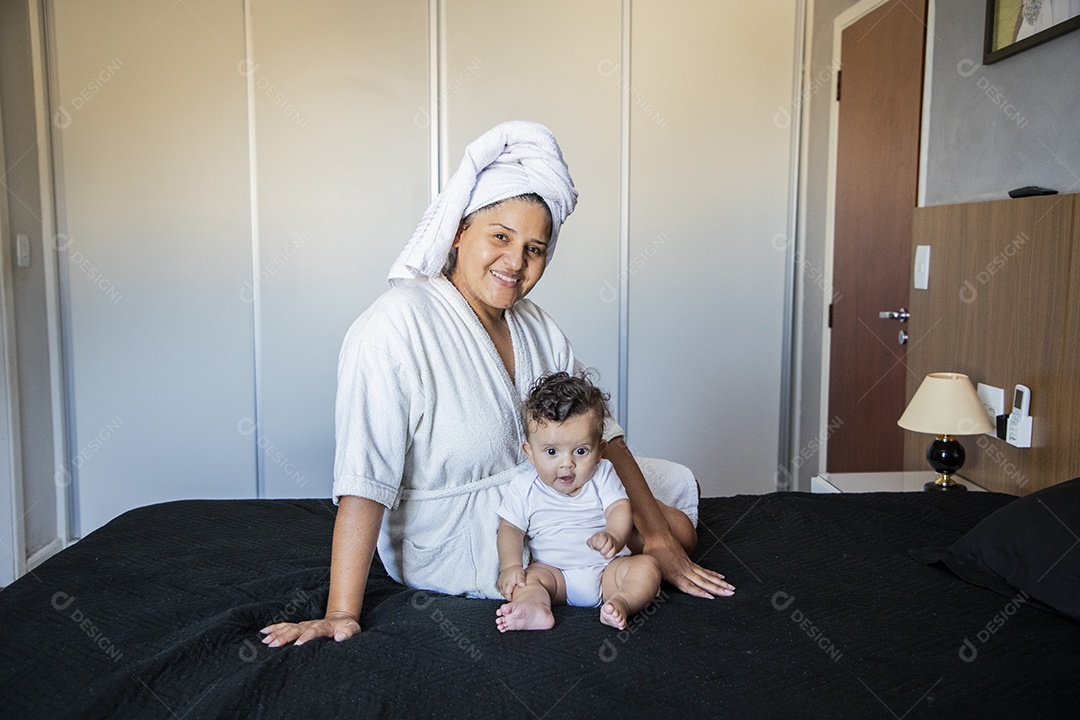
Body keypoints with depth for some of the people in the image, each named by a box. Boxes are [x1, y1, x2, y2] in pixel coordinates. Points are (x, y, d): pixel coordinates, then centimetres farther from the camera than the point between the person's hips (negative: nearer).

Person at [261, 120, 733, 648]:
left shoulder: (535, 327, 0)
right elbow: (364, 477, -28)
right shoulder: (401, 323, -24)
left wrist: (658, 536, -7)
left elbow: (599, 436, -1)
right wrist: (341, 615, -29)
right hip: (454, 542, -7)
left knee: (677, 504, 14)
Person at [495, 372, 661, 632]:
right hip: (553, 572, 0)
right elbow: (511, 528, 1)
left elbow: (620, 510, -11)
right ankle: (535, 607, -53)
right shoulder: (523, 487, -1)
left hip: (606, 571, 1)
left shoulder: (602, 474, -1)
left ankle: (621, 602, -43)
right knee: (525, 577, -26)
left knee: (647, 565, -20)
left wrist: (614, 537, -35)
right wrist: (510, 566, -18)